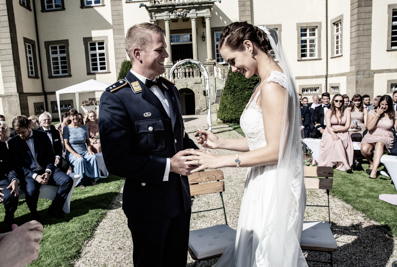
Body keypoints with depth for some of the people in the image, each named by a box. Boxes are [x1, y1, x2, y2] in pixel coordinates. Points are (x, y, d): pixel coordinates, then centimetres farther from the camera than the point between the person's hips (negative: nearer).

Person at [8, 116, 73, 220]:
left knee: (68, 181, -22)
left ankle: (54, 209, -2)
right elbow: (17, 166, -2)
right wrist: (34, 176, -17)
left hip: (46, 170, 3)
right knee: (31, 191, -35)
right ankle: (34, 215, -2)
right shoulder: (13, 142, 1)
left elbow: (51, 156, 8)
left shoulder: (42, 135, 5)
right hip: (28, 173, -2)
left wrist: (48, 172, -10)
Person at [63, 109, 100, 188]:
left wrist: (89, 150, -3)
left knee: (93, 157, -28)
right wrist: (75, 153, -17)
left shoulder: (84, 127, 11)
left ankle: (92, 178, -17)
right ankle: (82, 181, -19)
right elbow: (66, 144, -4)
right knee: (80, 160, -34)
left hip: (84, 152, 3)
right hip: (72, 153, -3)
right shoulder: (67, 128, 0)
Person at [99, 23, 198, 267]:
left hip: (181, 198, 7)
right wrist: (167, 166, -25)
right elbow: (116, 161, -23)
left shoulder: (169, 89, 8)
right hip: (149, 204, -6)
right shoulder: (116, 98, -17)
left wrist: (194, 151, -2)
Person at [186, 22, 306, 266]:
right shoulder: (265, 83, 11)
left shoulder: (272, 86, -20)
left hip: (275, 186, -9)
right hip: (263, 182, 9)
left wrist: (220, 161, -17)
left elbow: (274, 150, -22)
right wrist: (220, 143, 7)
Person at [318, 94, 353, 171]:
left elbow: (347, 127, 0)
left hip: (343, 134, 1)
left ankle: (341, 164, -27)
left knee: (338, 141, -33)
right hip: (330, 133, -1)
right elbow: (328, 127, -8)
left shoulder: (347, 111, 6)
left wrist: (335, 129, -13)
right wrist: (333, 134, -28)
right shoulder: (329, 112, 3)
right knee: (335, 141, -34)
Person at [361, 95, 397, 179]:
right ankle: (372, 162, 1)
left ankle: (374, 170, -44)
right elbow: (369, 127, -7)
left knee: (380, 143, -39)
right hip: (371, 137, 0)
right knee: (364, 149, -33)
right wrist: (378, 114, -8)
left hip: (386, 138, 0)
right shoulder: (372, 112, 6)